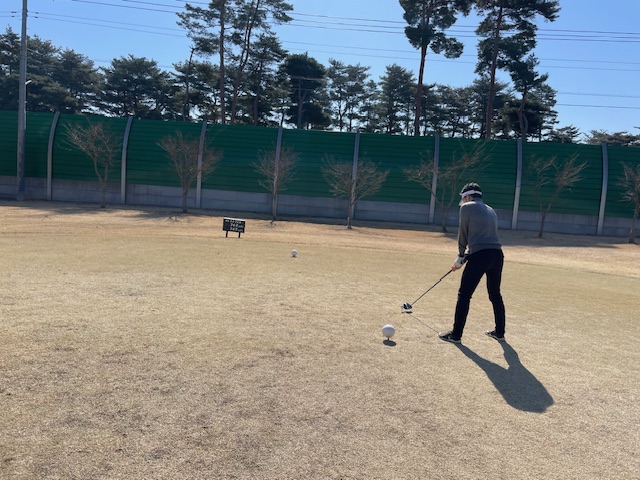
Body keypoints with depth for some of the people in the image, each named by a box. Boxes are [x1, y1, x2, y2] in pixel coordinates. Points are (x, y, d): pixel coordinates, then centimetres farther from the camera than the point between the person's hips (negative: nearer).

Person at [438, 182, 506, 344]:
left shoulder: (467, 208, 4)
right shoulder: (491, 211, 25)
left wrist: (461, 256, 19)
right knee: (495, 294, 21)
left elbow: (463, 234, 5)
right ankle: (499, 332, 31)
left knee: (464, 295, 0)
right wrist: (464, 258, 24)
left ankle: (456, 334, 3)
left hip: (480, 256, -7)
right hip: (497, 254, 7)